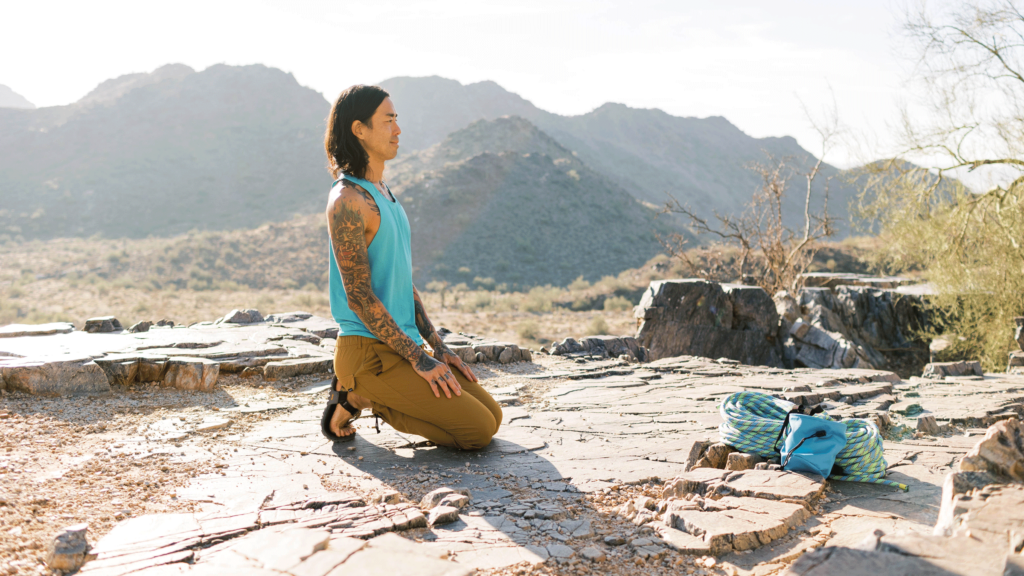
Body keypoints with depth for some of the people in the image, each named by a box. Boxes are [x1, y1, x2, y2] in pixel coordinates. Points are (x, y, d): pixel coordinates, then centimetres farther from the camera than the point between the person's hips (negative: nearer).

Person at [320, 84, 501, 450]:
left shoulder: (383, 193, 14)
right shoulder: (347, 200, -17)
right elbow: (359, 297, -19)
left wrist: (438, 348, 12)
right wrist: (419, 359, -16)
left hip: (402, 347, 9)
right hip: (368, 352, -9)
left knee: (492, 416, 11)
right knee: (477, 430, -11)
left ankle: (361, 395, 12)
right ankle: (359, 396, 0)